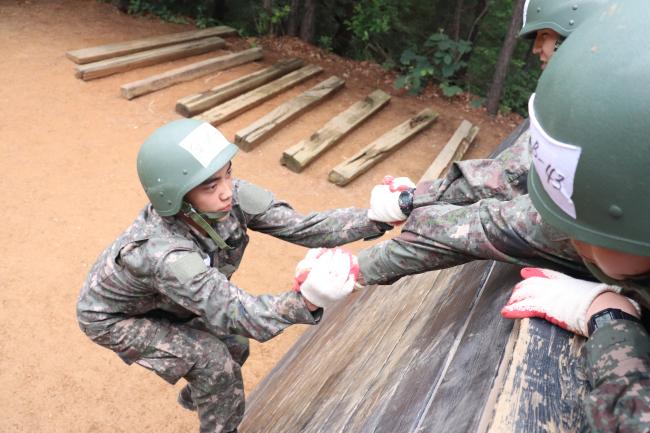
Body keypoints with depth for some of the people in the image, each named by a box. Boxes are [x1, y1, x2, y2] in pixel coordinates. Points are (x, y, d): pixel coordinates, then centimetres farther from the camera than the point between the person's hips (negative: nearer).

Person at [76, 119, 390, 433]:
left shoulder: (231, 196, -30)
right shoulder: (165, 254, -46)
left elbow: (301, 226, -30)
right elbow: (234, 313, -46)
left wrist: (375, 219, -41)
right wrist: (305, 301, -65)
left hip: (161, 300, 6)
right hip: (113, 316, -6)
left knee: (234, 345, 11)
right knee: (212, 359, -16)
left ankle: (197, 396, 43)